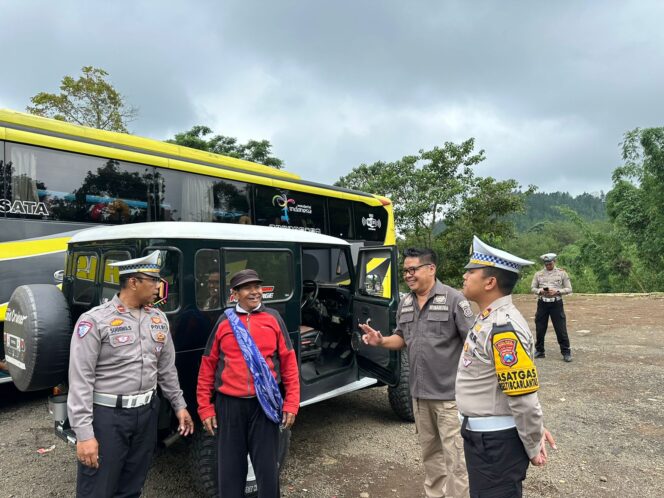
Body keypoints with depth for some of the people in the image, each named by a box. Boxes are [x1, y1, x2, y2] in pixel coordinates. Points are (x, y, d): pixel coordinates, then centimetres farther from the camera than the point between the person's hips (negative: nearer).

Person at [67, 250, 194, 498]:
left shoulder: (159, 319, 6)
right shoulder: (95, 320, -13)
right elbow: (80, 380, -14)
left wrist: (179, 405, 15)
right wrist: (84, 433, -16)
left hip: (147, 412, 6)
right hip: (107, 415, -5)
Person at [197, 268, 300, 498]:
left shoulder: (273, 318, 0)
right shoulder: (224, 321, 0)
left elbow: (289, 362, 1)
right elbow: (208, 366, 5)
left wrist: (291, 403, -3)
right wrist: (205, 407, 2)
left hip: (264, 403, 0)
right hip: (229, 404, 1)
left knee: (267, 467, 11)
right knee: (230, 468, 14)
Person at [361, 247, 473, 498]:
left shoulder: (454, 299, -12)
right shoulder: (405, 304, 7)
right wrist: (381, 340, -5)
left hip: (449, 392, -6)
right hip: (419, 392, 6)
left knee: (455, 454, 2)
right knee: (429, 450, 21)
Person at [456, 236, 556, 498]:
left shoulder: (503, 327, -26)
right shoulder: (487, 318, 5)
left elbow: (523, 396, -23)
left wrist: (533, 447, -11)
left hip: (497, 441, -9)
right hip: (480, 435, 9)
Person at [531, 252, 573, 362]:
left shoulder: (562, 273, 2)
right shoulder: (538, 274, 7)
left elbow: (569, 289, 1)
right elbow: (532, 288, 9)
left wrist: (557, 291, -15)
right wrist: (540, 291, -12)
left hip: (556, 304, -2)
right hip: (542, 303, 2)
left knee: (561, 329, -2)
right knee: (540, 329, 8)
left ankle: (566, 352, 10)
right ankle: (539, 351, 21)